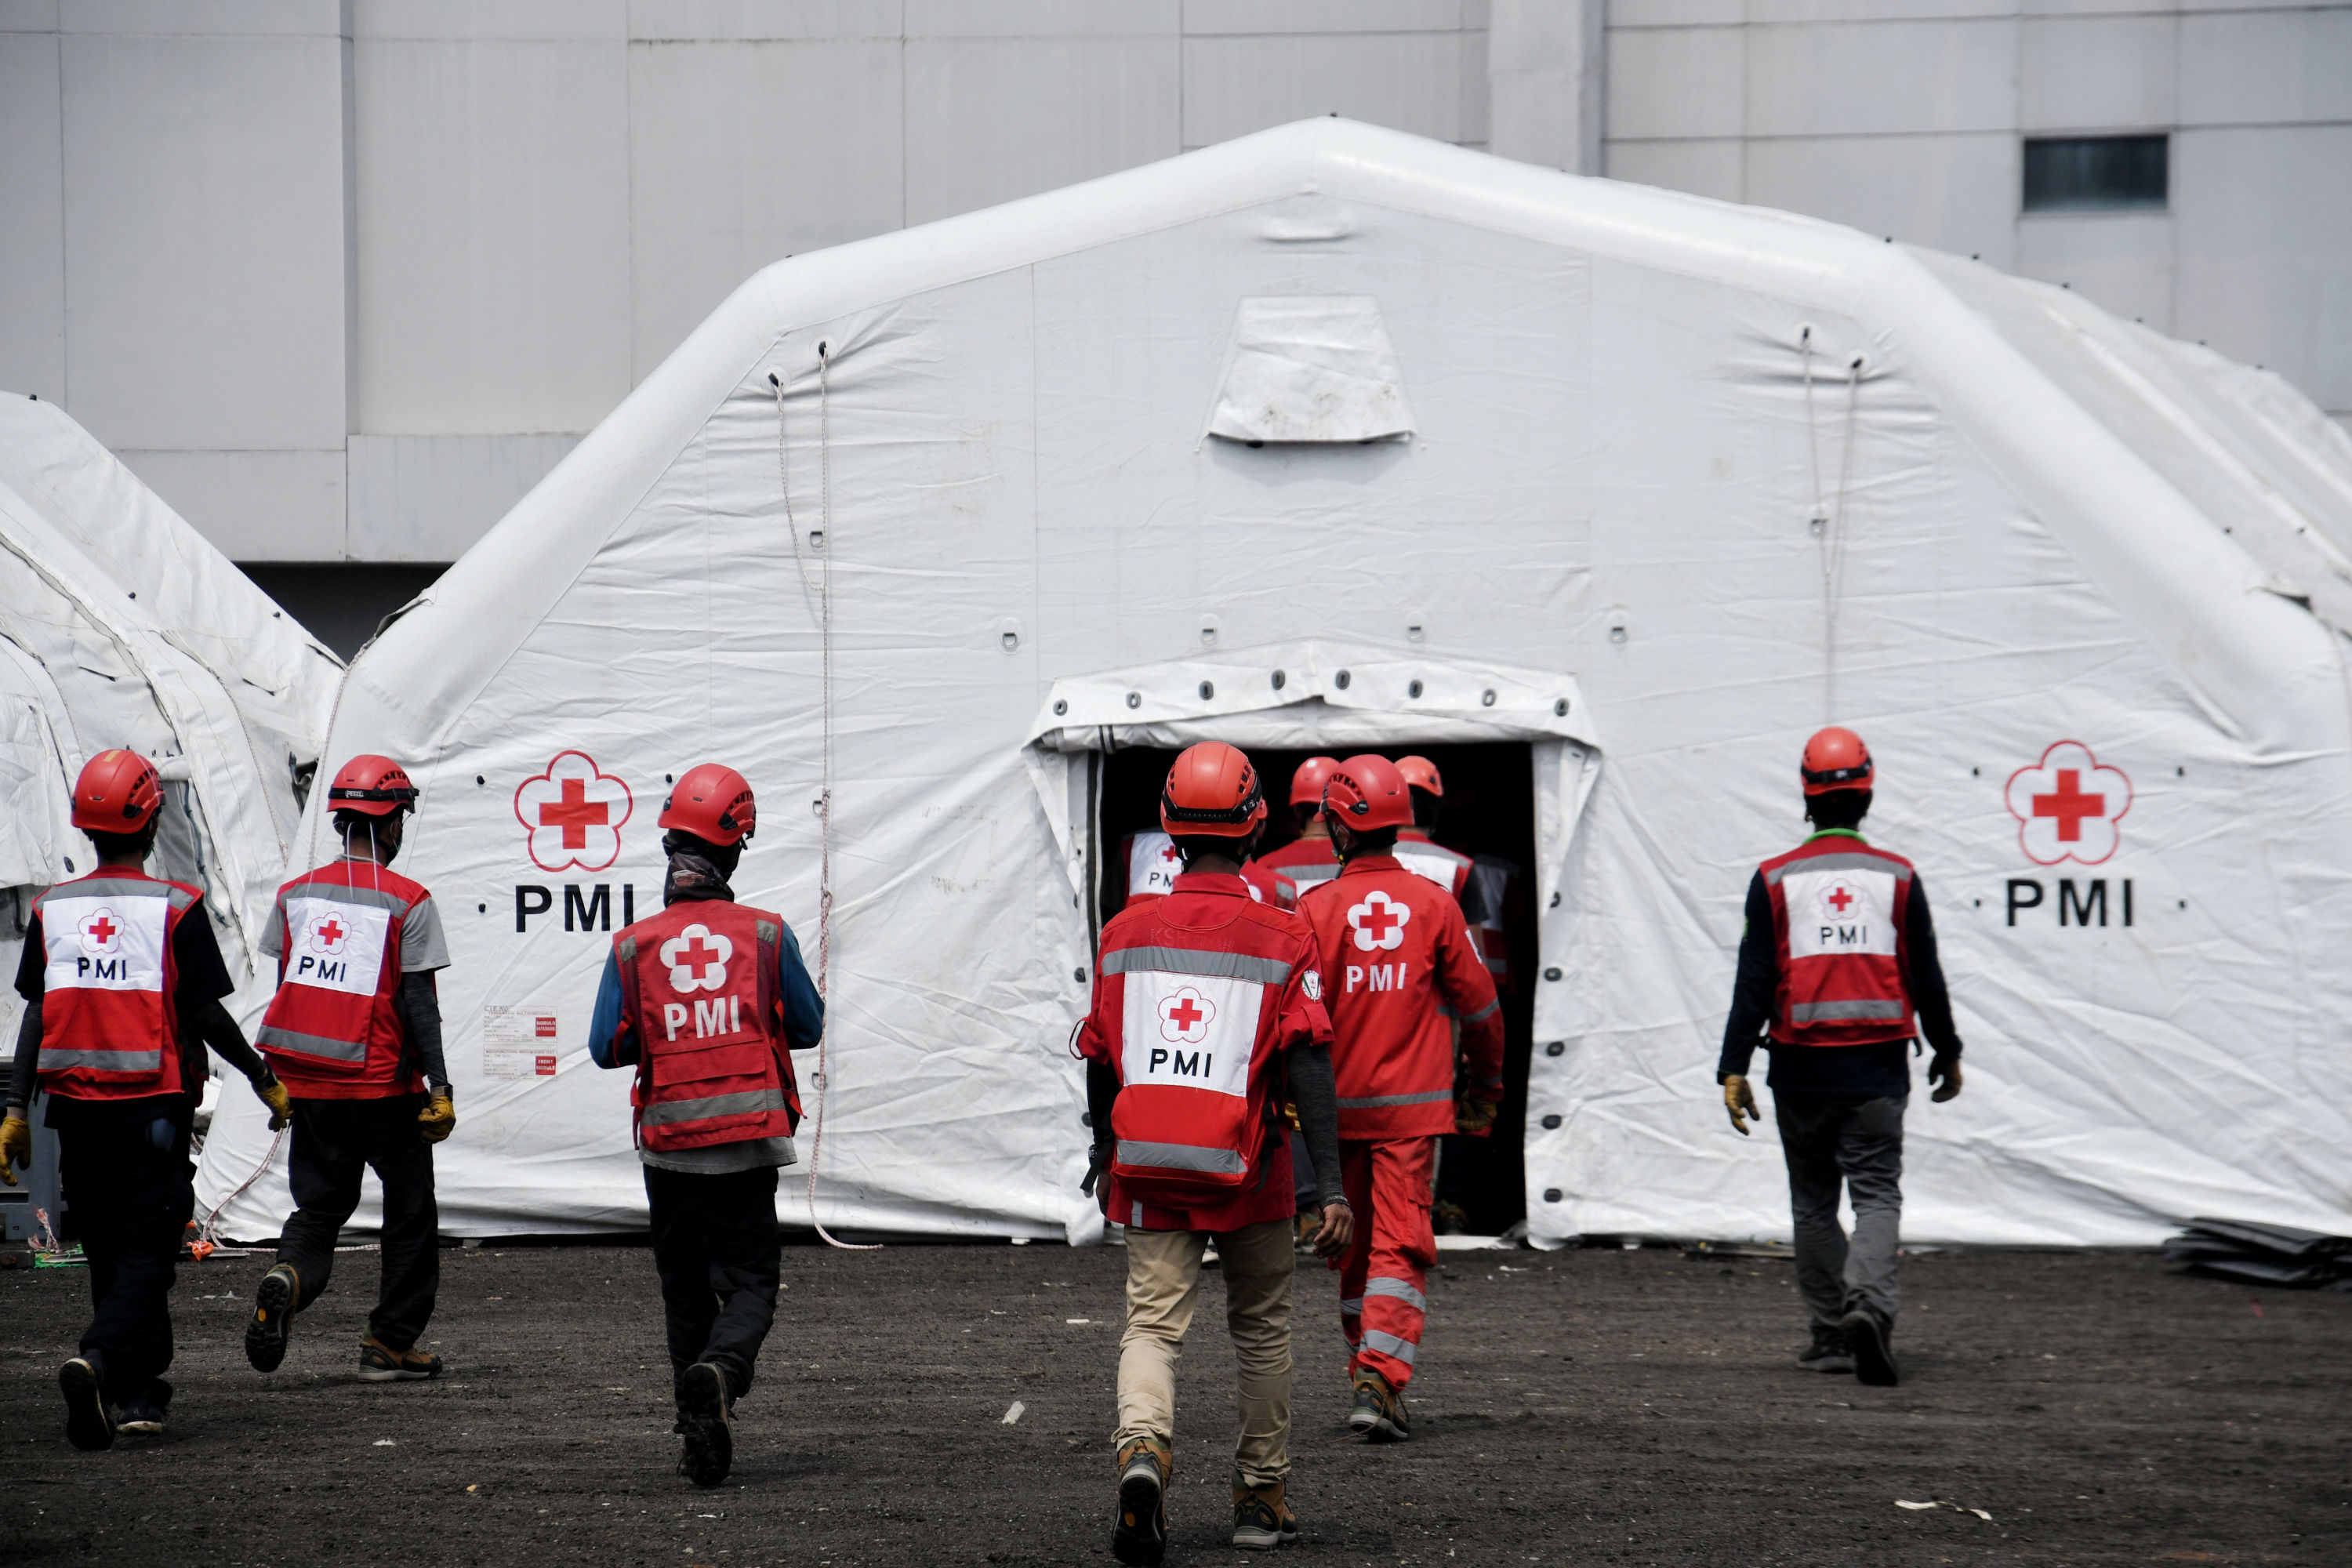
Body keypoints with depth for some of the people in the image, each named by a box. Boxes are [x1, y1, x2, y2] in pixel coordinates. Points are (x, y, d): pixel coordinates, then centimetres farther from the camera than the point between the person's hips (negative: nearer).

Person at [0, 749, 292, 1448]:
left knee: (107, 1251, 15)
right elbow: (207, 1015, -5)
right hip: (153, 1104, -4)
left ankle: (137, 1391, 20)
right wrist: (264, 1080, 6)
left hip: (76, 1106, 4)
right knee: (146, 1251, -4)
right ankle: (101, 1360, -27)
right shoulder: (176, 907, -6)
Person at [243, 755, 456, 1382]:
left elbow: (286, 990, 10)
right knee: (410, 1214, 11)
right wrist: (439, 1086, -7)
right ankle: (389, 1345, 10)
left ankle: (286, 1280, -19)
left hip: (310, 1082, 4)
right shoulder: (407, 902, -9)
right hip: (383, 1085, -4)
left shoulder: (295, 895, 5)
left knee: (318, 1206, 12)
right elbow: (418, 1004, -11)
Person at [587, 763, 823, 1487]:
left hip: (669, 1142, 1)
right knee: (750, 1284, 2)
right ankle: (721, 1370, -28)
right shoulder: (765, 935, -3)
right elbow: (808, 1027, 6)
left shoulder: (633, 945, -2)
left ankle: (700, 1437, 10)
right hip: (748, 1138, -1)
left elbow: (607, 1047, 0)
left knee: (686, 1290, 13)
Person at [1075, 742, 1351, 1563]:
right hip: (1246, 1174, -1)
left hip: (1148, 1172, 1)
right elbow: (1308, 1066, -12)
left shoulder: (1124, 934, 2)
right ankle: (1262, 1499, 23)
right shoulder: (1281, 938, -7)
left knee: (1153, 1324, 1)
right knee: (1261, 1328, 16)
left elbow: (1100, 1059, 11)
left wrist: (1105, 1155, 27)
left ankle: (1143, 1446, -28)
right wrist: (1331, 1187, -13)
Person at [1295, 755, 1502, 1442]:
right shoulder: (1434, 903, -3)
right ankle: (1380, 1380, -18)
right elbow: (1478, 1004, 4)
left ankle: (1367, 1374, 24)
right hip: (1413, 1103, -1)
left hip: (1337, 1102, 1)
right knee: (1400, 1246, -4)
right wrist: (1485, 1083, 18)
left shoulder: (1316, 907, -6)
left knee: (1351, 1248, 14)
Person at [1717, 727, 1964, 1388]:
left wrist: (1734, 1069, 0)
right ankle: (1870, 1303, -25)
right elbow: (1925, 977, 8)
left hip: (1801, 1067, 0)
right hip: (1878, 1066, 0)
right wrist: (1947, 1054, 20)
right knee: (1877, 1194, 0)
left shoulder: (1775, 880, -1)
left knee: (1813, 1203, 11)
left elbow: (1754, 982, -3)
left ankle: (1832, 1334, 13)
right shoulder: (1897, 878, 2)